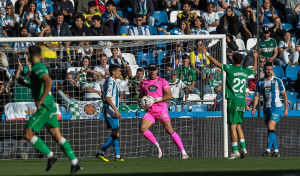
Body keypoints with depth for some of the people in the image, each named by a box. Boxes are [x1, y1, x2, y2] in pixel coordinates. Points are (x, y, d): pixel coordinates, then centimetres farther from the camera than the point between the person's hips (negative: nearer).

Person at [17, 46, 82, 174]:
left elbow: (49, 82, -32)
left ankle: (50, 155, -6)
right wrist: (25, 84, 31)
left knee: (27, 134, -6)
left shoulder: (37, 68, -14)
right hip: (50, 106, 10)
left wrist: (41, 100, -27)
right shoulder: (40, 67, 17)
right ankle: (75, 162, 3)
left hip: (44, 107, -10)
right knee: (57, 136, 8)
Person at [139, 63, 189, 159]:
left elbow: (169, 96, -6)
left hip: (161, 109, -4)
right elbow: (141, 96, 25)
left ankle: (183, 152, -11)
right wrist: (141, 103, 1)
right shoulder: (144, 83, 14)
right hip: (150, 111, 4)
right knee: (142, 128, -18)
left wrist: (155, 100, -15)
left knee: (169, 130, -14)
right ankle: (158, 146, -1)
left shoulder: (162, 81, 3)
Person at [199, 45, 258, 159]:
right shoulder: (245, 71, 8)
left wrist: (206, 53, 5)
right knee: (238, 126, 15)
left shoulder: (231, 69, -7)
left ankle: (235, 151, -7)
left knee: (233, 126, -4)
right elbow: (254, 68, 31)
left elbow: (216, 63, -4)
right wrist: (255, 57, 48)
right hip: (242, 101, 6)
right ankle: (243, 149, 7)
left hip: (233, 100, -6)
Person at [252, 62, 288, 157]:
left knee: (270, 127, -19)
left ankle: (268, 150, -24)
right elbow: (257, 96, 12)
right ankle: (276, 150, 14)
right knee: (271, 130, 6)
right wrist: (254, 108, 0)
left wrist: (286, 108, -2)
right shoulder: (260, 82, 7)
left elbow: (284, 95, 2)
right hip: (266, 109, 5)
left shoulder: (277, 81, -3)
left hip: (276, 107, -5)